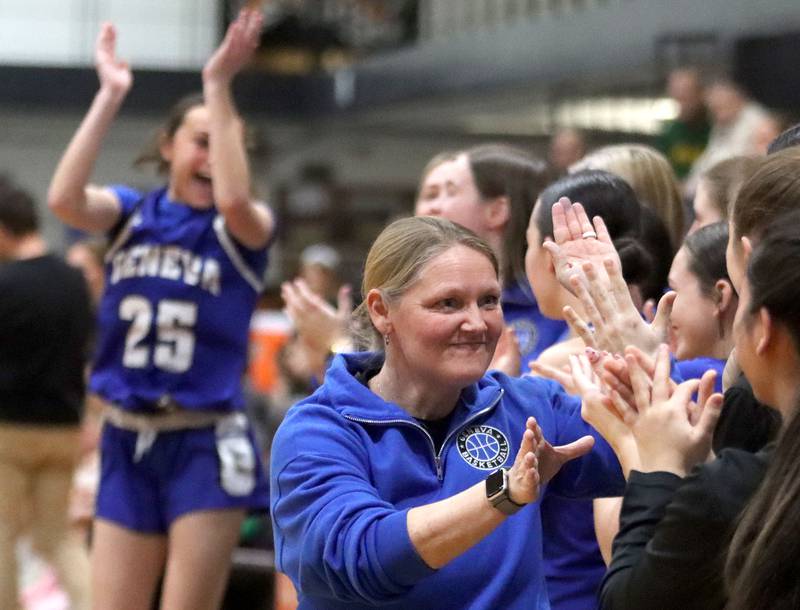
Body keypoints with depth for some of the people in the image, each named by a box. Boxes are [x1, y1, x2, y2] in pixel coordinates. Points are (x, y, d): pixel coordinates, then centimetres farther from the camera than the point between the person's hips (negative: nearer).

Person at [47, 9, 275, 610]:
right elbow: (65, 199, -16)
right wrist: (110, 94, -16)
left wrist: (219, 86, -24)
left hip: (206, 448, -3)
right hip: (128, 443, 3)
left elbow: (234, 199, -27)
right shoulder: (132, 213, 5)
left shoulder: (244, 229, -2)